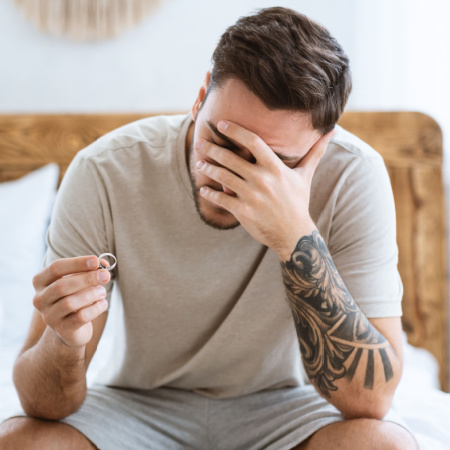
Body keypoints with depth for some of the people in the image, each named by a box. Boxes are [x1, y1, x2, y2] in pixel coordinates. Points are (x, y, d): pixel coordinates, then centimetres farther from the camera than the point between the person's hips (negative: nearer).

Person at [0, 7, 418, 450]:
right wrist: (64, 343, -41)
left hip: (282, 407, 0)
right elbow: (43, 405, -17)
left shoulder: (353, 177, -21)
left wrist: (297, 238, -37)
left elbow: (370, 400, -27)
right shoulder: (105, 173, -21)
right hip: (140, 404, 1)